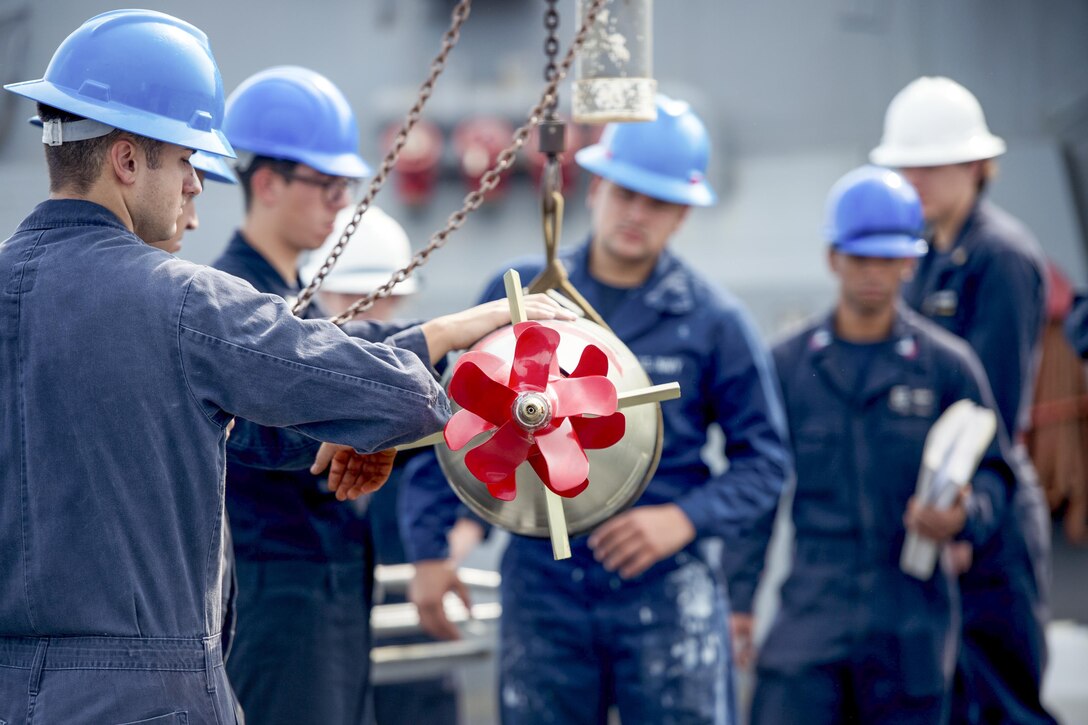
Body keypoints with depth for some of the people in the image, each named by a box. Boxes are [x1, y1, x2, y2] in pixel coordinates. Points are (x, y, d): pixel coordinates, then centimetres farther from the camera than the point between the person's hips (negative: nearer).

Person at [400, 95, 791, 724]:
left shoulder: (712, 320, 0)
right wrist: (429, 545, 5)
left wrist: (684, 518, -12)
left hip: (667, 594, -2)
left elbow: (764, 459, 3)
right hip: (543, 586, 2)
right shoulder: (519, 297, 4)